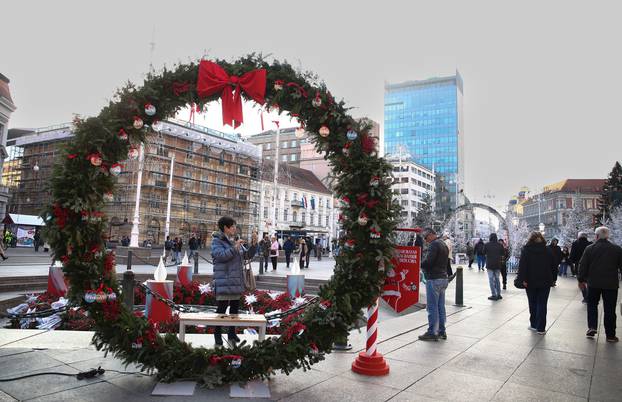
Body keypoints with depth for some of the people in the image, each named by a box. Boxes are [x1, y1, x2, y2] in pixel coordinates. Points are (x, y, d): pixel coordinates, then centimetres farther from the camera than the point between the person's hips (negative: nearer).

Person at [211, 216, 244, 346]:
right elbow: (220, 255, -22)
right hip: (224, 281, -7)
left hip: (236, 281, 7)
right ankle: (217, 334, 10)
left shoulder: (234, 241, 14)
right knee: (222, 307, -4)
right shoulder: (217, 241, -6)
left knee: (235, 306, 12)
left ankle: (232, 332, 25)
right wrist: (235, 248, -23)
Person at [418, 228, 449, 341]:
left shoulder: (434, 244, -13)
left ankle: (432, 332, 1)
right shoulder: (443, 244, 17)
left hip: (434, 279, -10)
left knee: (432, 307, -3)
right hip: (443, 278, 10)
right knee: (441, 306, 13)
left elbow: (428, 261, -21)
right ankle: (442, 331, 20)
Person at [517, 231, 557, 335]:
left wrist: (523, 279, -13)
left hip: (531, 282, -1)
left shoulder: (526, 250, -4)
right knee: (542, 304, 4)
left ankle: (534, 325, 17)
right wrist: (553, 279, 11)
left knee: (533, 303, 11)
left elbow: (522, 265, -12)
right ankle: (541, 328, 4)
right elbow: (554, 266, 6)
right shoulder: (548, 250, 4)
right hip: (545, 282, 2)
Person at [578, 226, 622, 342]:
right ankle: (610, 335, 12)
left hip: (593, 283, -1)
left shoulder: (590, 248, -5)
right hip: (611, 284, 1)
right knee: (609, 309, 7)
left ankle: (592, 327, 5)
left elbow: (583, 266, -4)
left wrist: (581, 280, 7)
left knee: (592, 305, 16)